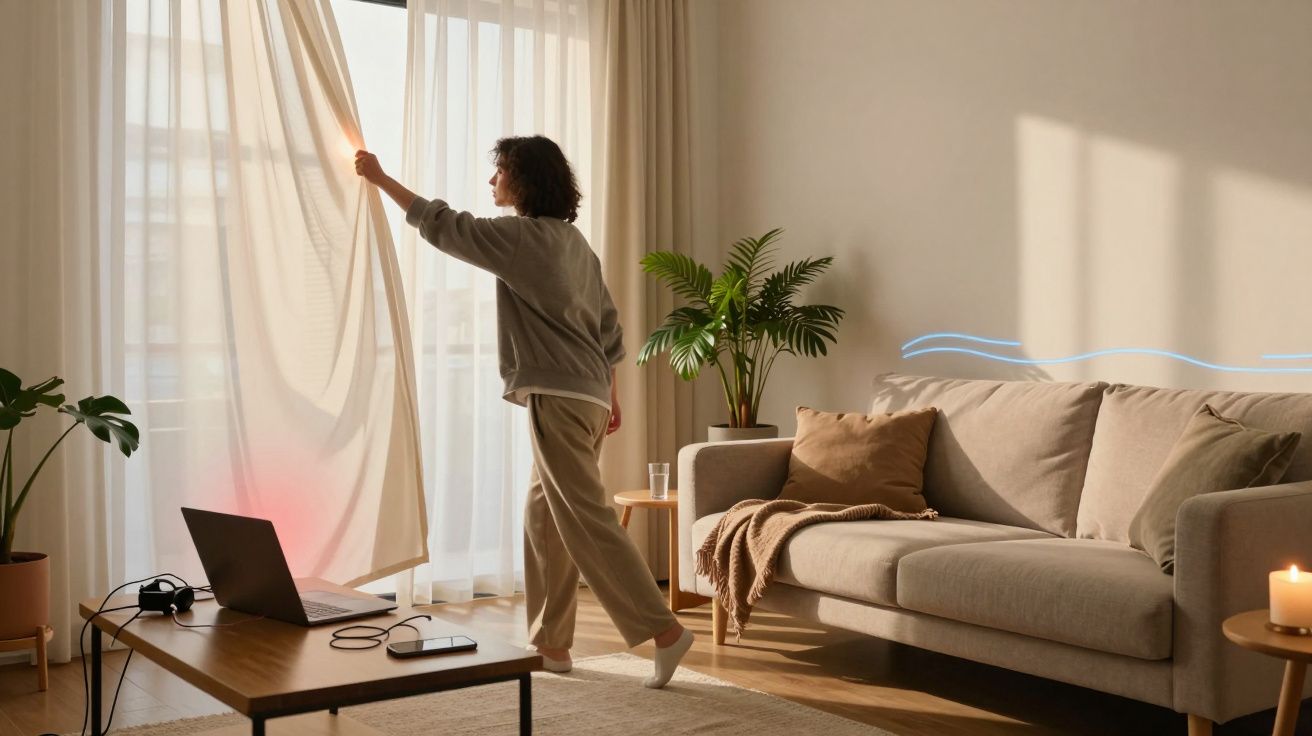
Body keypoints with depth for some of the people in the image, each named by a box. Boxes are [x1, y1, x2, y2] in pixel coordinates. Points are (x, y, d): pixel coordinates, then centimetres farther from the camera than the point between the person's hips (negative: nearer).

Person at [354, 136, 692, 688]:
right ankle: (551, 643, 19)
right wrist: (610, 393, 24)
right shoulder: (572, 241, 17)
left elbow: (443, 226, -4)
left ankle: (664, 630, -8)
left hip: (559, 397, -9)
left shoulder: (523, 237, -9)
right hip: (586, 396, 9)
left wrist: (380, 178, 5)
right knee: (543, 518, 14)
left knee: (586, 520, -8)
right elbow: (609, 327, 18)